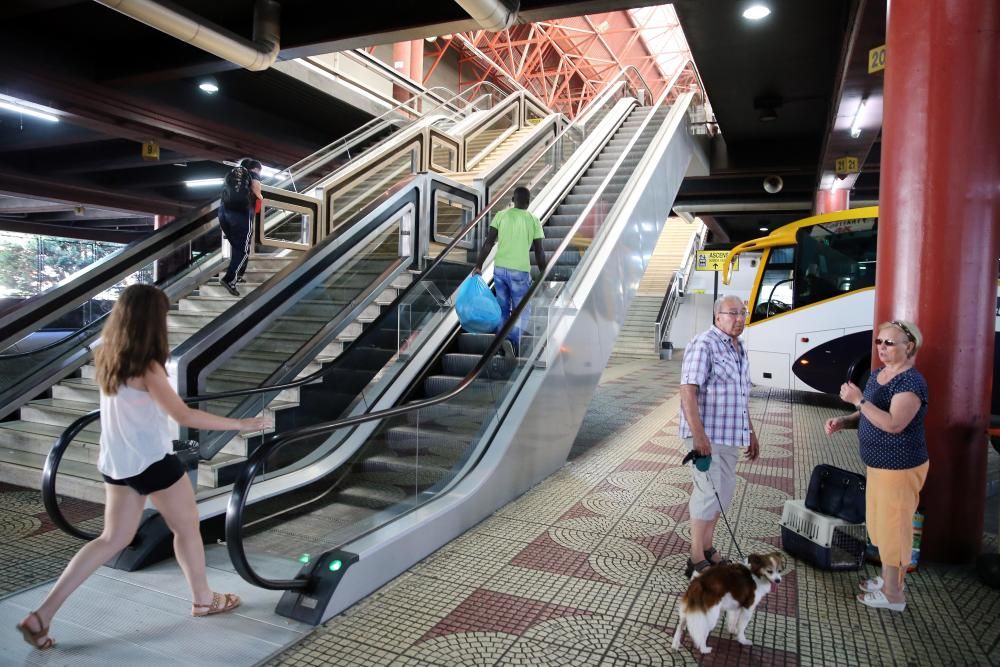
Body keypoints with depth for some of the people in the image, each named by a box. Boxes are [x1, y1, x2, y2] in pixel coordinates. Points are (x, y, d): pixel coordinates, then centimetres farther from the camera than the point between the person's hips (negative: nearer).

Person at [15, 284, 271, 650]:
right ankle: (203, 599, 31)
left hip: (116, 463, 8)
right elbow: (184, 416, -26)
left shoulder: (108, 357, 1)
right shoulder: (146, 367, -24)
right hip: (151, 463, -8)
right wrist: (241, 424, -22)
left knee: (113, 539, 18)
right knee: (188, 528, 13)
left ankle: (41, 615, 16)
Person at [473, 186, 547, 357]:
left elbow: (489, 243, -3)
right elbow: (539, 251, 0)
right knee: (520, 311, 8)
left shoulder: (501, 215, 1)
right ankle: (515, 347, -10)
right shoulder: (533, 220, -2)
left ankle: (503, 339, -1)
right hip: (520, 272, -2)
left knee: (503, 308, 17)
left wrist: (478, 265, 3)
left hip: (500, 269, 2)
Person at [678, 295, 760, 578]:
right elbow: (688, 392, -23)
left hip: (730, 435, 9)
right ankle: (697, 561, 5)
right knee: (708, 493, -6)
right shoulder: (704, 345, -15)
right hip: (708, 436, -9)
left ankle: (707, 548, 29)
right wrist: (698, 435, -29)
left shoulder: (738, 348, 14)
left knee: (722, 492, 15)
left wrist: (750, 432, 23)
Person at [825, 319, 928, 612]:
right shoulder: (876, 374, 9)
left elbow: (893, 424, -30)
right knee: (878, 523, 19)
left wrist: (858, 400, -29)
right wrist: (843, 421, -1)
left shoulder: (911, 381, -20)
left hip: (900, 467, -9)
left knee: (893, 527, 2)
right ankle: (888, 577, 36)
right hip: (878, 464, 9)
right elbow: (868, 415, 17)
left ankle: (893, 593, 16)